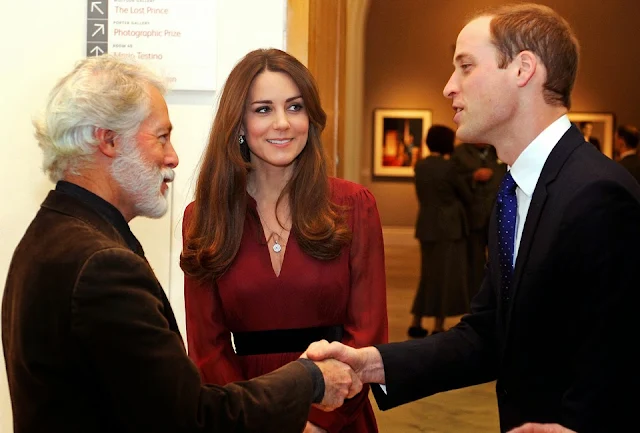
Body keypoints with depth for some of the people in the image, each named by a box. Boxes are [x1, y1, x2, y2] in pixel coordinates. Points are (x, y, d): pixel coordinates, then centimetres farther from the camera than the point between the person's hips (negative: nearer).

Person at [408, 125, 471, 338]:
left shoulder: (420, 166, 5)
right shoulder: (448, 167, -14)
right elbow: (466, 195, -3)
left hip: (427, 225, 6)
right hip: (449, 226, -6)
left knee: (429, 273, 15)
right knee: (446, 275, 2)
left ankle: (416, 323, 14)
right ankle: (438, 327, 4)